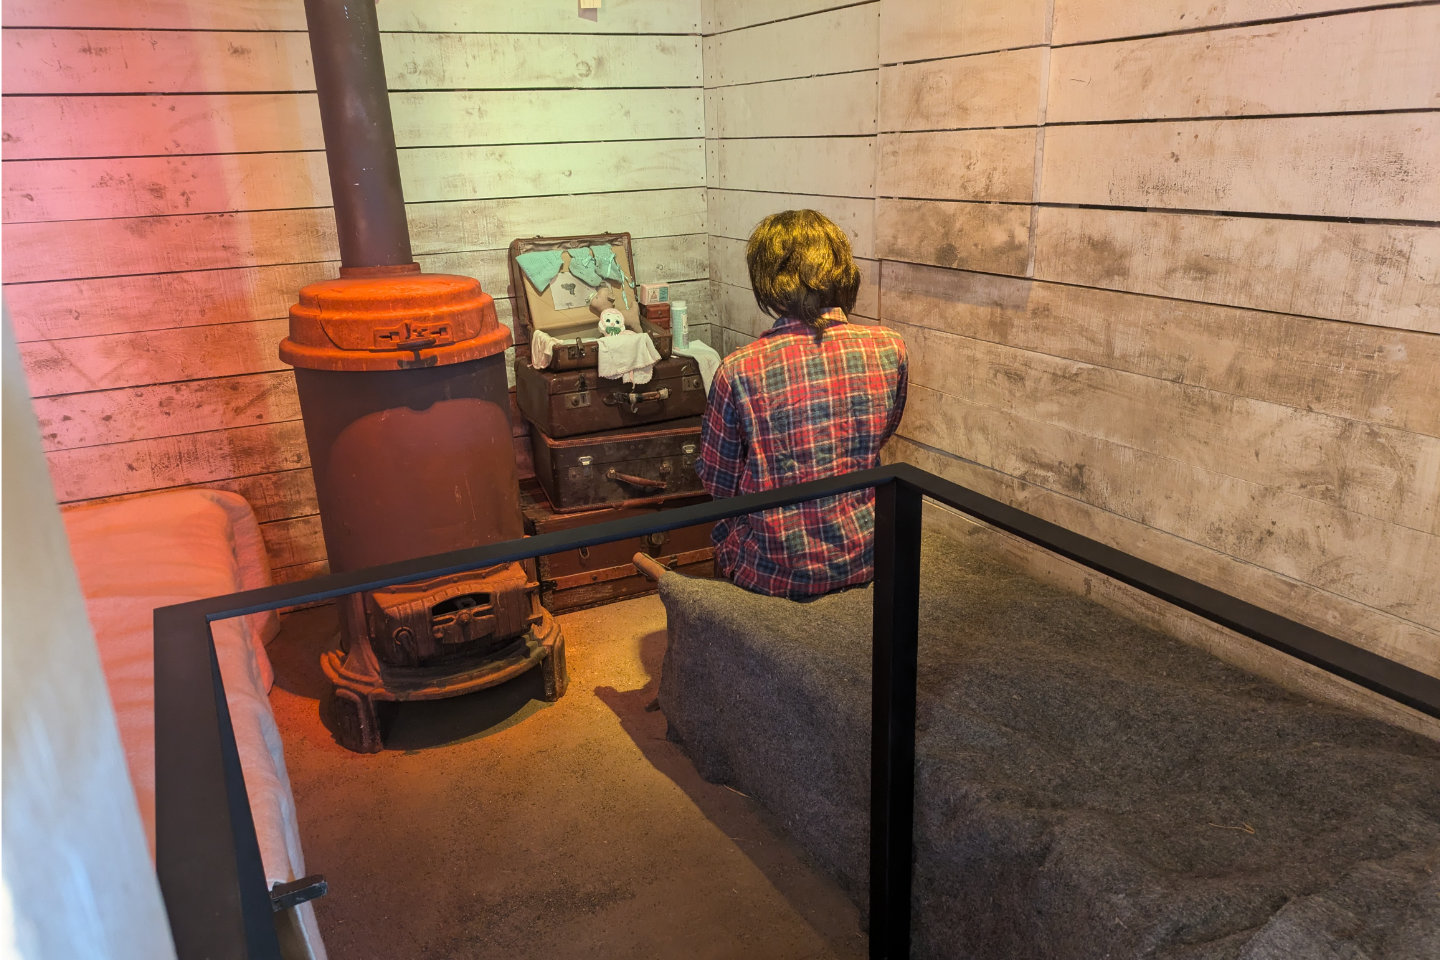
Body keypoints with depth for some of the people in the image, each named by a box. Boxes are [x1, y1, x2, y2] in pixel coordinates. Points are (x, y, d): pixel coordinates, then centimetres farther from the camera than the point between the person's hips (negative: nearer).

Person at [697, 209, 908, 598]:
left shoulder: (739, 371, -19)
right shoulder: (889, 348, -9)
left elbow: (717, 481, -5)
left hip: (777, 573, -3)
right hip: (864, 562, 3)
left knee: (724, 525, 29)